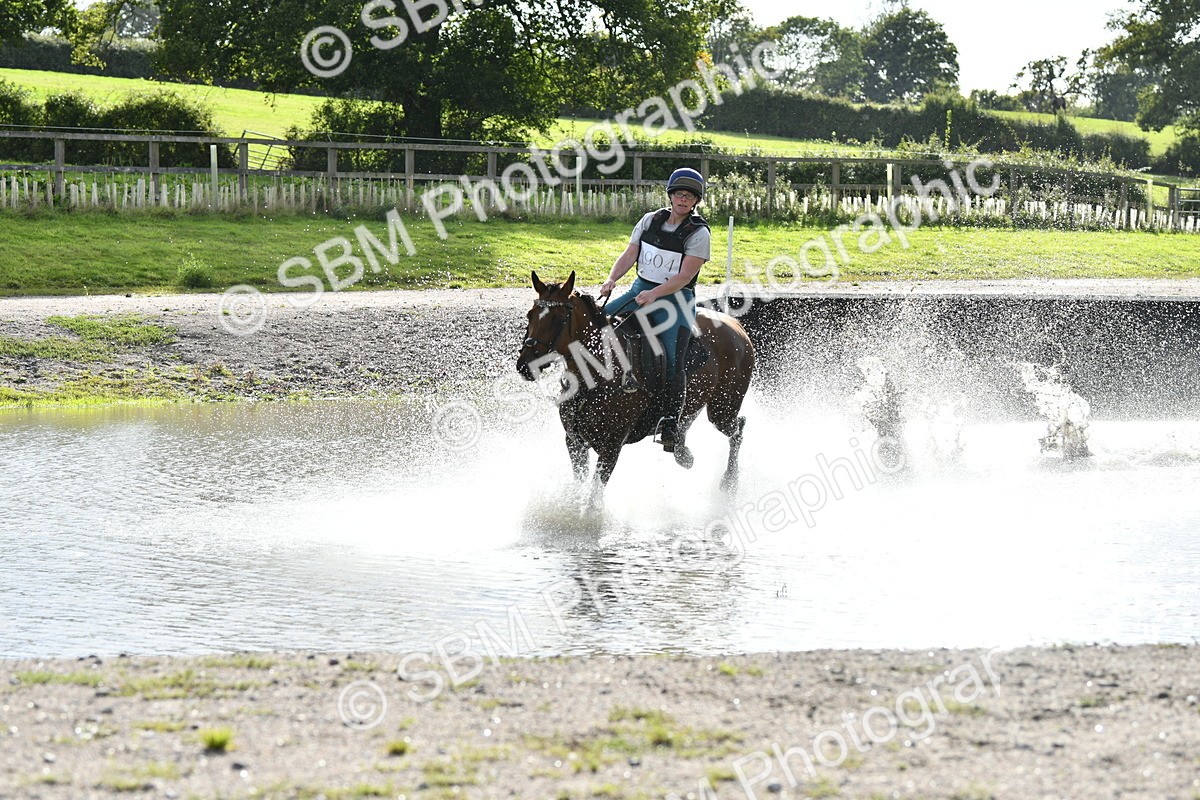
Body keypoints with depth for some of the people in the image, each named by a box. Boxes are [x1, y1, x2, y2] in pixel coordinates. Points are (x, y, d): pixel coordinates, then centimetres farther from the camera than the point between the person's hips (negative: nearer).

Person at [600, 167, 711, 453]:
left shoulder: (699, 233, -7)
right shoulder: (651, 220, 8)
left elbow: (685, 276, -15)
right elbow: (629, 255, 5)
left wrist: (655, 294, -27)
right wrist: (612, 279, -14)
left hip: (675, 298, -5)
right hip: (640, 290, 5)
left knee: (673, 360, -21)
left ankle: (671, 422, -20)